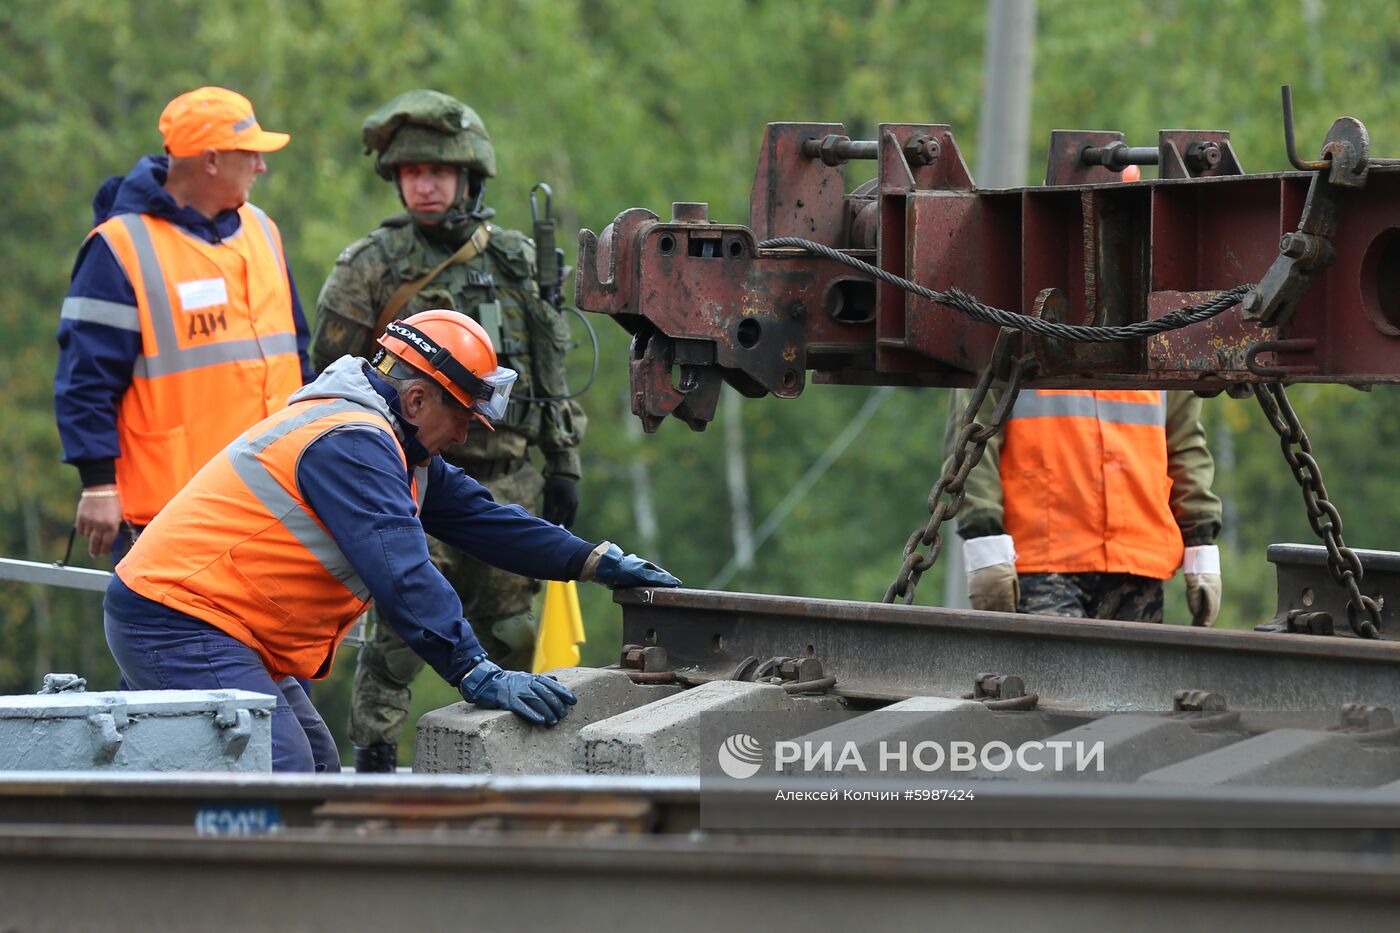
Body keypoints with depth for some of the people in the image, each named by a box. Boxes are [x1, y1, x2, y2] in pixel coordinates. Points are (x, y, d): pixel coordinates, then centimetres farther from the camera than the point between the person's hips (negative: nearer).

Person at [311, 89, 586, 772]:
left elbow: (553, 375, 16)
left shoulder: (517, 263, 10)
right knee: (400, 633, -10)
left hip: (505, 482, 4)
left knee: (511, 635, 9)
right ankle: (374, 764, -4)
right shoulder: (371, 268, -2)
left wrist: (563, 467, 11)